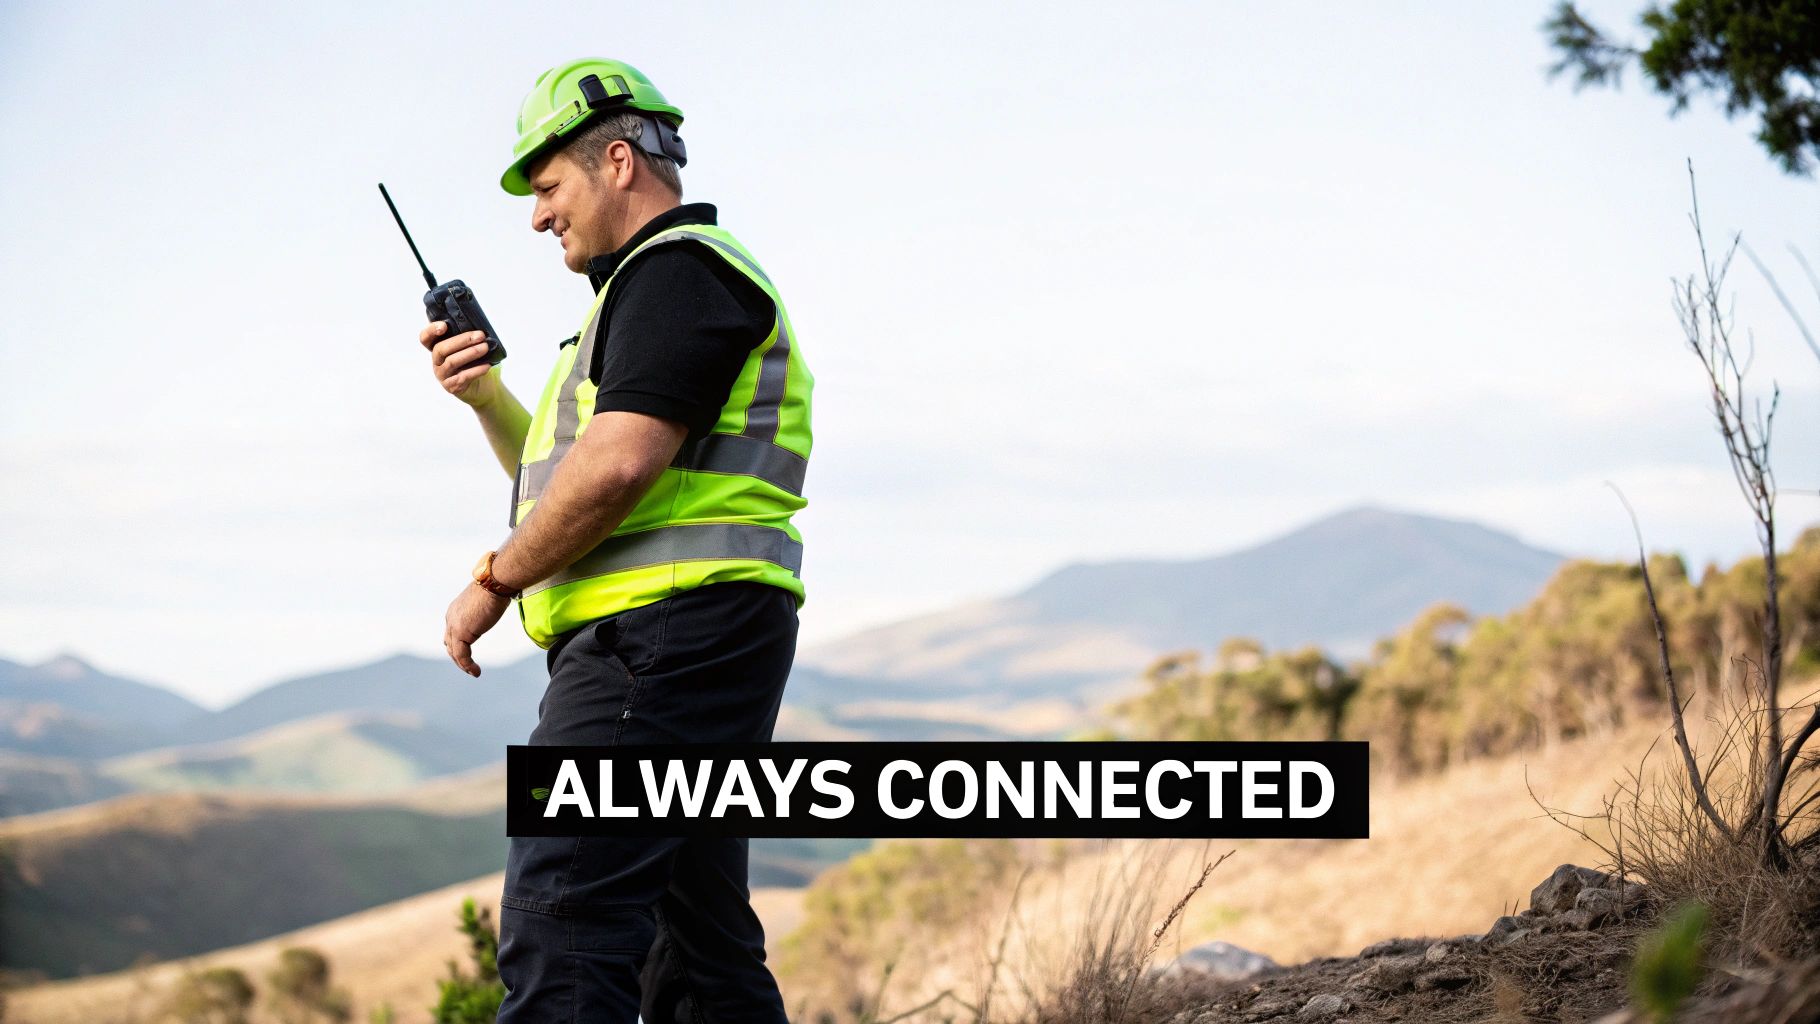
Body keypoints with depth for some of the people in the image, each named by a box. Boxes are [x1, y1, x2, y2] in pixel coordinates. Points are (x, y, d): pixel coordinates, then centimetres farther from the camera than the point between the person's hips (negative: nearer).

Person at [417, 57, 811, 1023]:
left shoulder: (677, 266, -6)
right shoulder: (669, 282, 27)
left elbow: (617, 467, -20)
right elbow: (565, 482, 31)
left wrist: (496, 581, -9)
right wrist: (485, 397, 16)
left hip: (662, 636, -11)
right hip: (697, 651, 11)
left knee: (562, 925, -19)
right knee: (697, 939, 11)